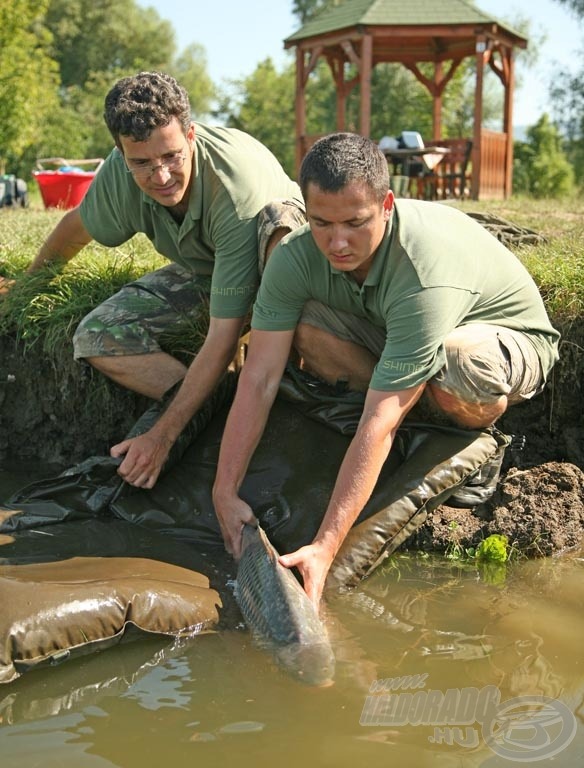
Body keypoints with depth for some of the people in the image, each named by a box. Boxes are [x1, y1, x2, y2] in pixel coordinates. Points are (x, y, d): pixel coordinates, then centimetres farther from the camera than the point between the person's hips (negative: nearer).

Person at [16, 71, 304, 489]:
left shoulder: (237, 187, -39)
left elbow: (224, 336, -38)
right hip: (200, 271, 5)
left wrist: (162, 435, -38)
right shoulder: (120, 174, -22)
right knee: (97, 337, -17)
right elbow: (78, 225, 5)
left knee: (278, 216, -41)